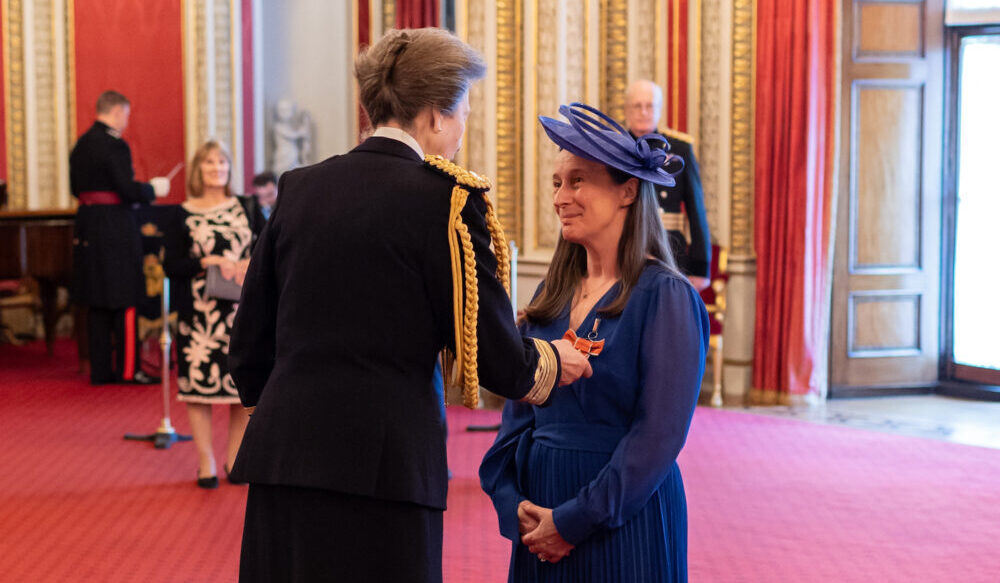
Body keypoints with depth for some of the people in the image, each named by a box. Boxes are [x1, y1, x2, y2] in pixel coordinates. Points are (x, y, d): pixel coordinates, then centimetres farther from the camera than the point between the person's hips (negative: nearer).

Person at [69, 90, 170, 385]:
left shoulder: (80, 145, 10)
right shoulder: (115, 145, -15)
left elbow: (76, 188, 16)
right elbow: (127, 189, -20)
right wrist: (153, 188, -3)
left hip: (87, 228, 8)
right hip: (116, 229, -8)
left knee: (96, 303, 11)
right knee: (125, 301, 0)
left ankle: (100, 369, 15)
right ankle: (127, 369, 3)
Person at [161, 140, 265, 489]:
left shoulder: (247, 208, 9)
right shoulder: (180, 216, 2)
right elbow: (170, 266, -5)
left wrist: (251, 263, -13)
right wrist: (209, 261, -16)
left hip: (242, 310, 2)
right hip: (199, 313, -2)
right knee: (199, 382, -1)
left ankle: (235, 457, 16)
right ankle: (206, 463, 10)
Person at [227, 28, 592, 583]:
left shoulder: (298, 188, 9)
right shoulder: (446, 197, -7)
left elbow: (249, 350, 13)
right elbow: (496, 359, -5)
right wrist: (554, 361, 16)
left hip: (281, 457, 6)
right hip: (381, 466, -5)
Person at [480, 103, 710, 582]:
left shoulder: (664, 297, -11)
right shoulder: (552, 295, 8)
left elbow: (659, 435, -16)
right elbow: (518, 411, 9)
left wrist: (575, 520, -15)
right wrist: (512, 504, -5)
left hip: (624, 521, -5)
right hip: (540, 521, 6)